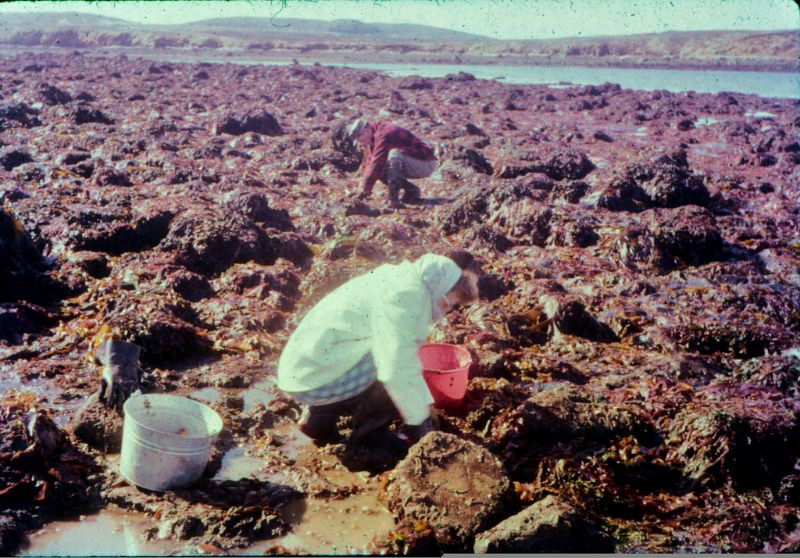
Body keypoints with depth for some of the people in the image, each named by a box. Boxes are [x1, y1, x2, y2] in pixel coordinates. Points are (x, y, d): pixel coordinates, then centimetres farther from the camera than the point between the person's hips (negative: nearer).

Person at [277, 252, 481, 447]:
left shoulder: (402, 282, 10)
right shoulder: (405, 295, -20)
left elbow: (402, 358, 21)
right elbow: (397, 372, -26)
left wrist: (425, 407, 19)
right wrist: (420, 420, -12)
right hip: (316, 380, -10)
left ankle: (323, 414, 15)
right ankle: (368, 431, 0)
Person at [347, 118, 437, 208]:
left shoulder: (384, 135, -24)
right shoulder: (374, 137, 7)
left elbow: (376, 163, -28)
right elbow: (370, 161, 8)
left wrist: (366, 189, -25)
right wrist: (365, 187, -2)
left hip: (426, 164, -10)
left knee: (394, 154, -33)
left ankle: (393, 199, -28)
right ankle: (412, 191, 7)